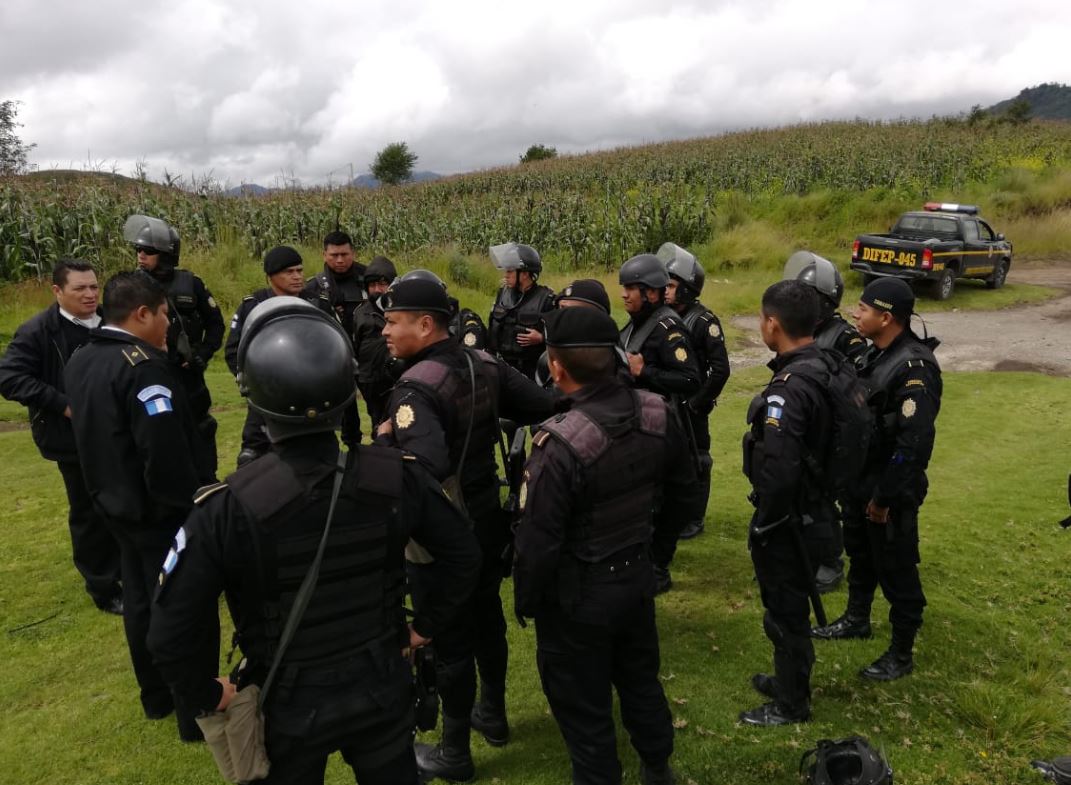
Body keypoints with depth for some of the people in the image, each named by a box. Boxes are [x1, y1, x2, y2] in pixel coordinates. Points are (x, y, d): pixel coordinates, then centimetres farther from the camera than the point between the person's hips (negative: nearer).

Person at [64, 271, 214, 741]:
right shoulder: (142, 367, -25)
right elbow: (166, 453, -29)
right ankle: (197, 715, 17)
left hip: (118, 504, 9)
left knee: (140, 603, 21)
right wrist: (196, 504, -19)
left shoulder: (79, 362, 5)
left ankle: (156, 697, 38)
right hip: (161, 511, -9)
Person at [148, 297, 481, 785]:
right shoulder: (394, 477, -19)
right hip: (381, 688, 2)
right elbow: (463, 555, -5)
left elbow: (167, 637, -22)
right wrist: (426, 626, 6)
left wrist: (207, 695, -4)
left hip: (289, 706, -1)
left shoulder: (229, 507, -26)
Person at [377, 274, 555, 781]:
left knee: (449, 640, 9)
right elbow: (546, 408, 0)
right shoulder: (485, 365, -3)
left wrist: (385, 440, -28)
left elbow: (427, 468, -40)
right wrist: (485, 423, 9)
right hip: (487, 521, 8)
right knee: (487, 619, 24)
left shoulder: (416, 387, -26)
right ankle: (493, 714, 46)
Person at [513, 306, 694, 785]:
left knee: (582, 704, 14)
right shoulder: (658, 414, -11)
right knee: (640, 678, 28)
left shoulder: (561, 444, -32)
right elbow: (682, 483, 8)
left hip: (578, 595, -7)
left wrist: (525, 602, -5)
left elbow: (538, 541, -23)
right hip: (638, 576, 7)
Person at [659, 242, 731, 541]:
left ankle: (694, 520, 20)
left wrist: (700, 403, -15)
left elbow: (720, 369, -16)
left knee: (695, 463, 7)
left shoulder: (704, 321, -15)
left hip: (690, 407, -6)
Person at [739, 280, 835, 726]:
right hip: (813, 509, 9)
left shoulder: (788, 388, -28)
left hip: (788, 520, -9)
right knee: (791, 605, 25)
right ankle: (789, 680, 44)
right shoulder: (821, 368, 2)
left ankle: (790, 704, 28)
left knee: (785, 611, 9)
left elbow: (778, 471, -34)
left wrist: (763, 524, -18)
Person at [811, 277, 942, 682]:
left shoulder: (915, 367, -24)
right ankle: (856, 619, 44)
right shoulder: (875, 354, 4)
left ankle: (902, 653, 22)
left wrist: (885, 496, -22)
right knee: (859, 554, 24)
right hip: (859, 479, 9)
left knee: (896, 570, 6)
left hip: (891, 489, -9)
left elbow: (914, 443, -26)